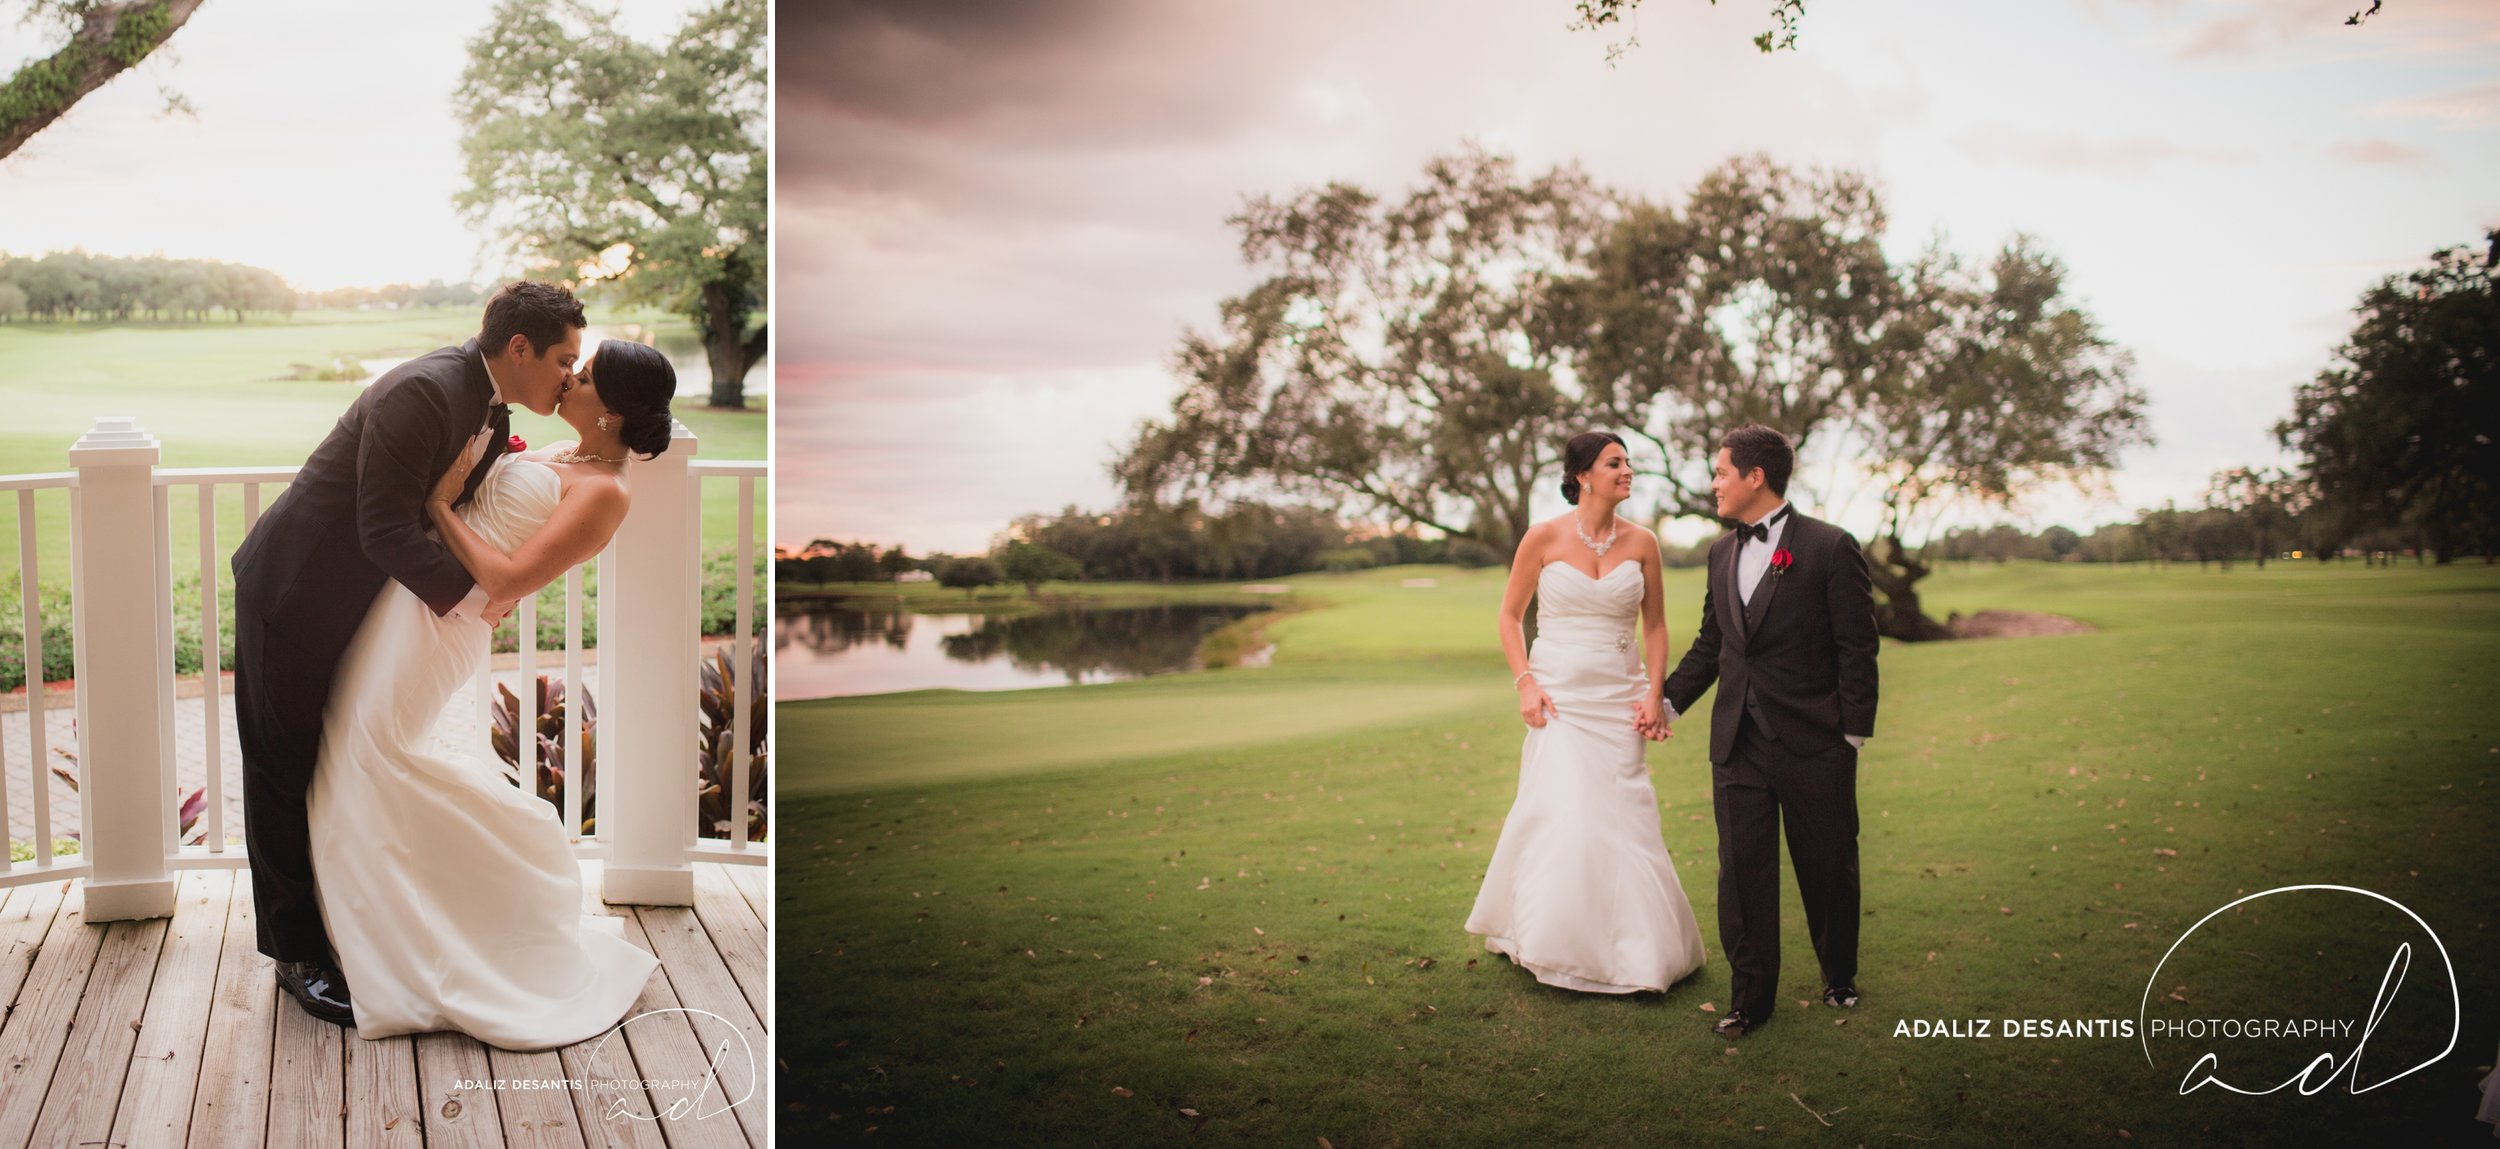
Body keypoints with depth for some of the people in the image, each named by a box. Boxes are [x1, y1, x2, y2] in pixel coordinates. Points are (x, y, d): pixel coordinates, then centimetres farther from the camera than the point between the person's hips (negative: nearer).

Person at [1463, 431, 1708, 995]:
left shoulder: (1641, 543, 2)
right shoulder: (1545, 537, -5)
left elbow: (1655, 626, 10)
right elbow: (1509, 615, 4)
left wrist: (1654, 693, -1)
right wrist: (1525, 683, -7)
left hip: (1619, 699, 2)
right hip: (1559, 696, -2)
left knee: (1621, 817, 2)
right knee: (1561, 815, -7)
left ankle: (1631, 947, 16)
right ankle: (1549, 942, 12)